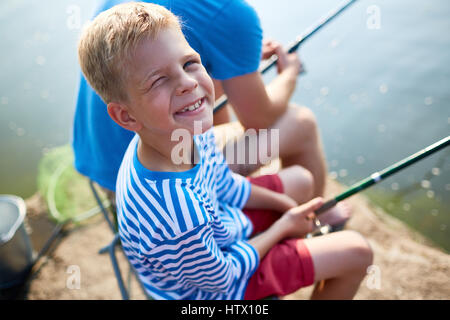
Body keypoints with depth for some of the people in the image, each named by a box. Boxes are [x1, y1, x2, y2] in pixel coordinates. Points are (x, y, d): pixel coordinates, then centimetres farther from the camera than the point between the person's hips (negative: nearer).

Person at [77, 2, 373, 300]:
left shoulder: (195, 133, -19)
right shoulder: (172, 214, -44)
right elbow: (220, 279, -24)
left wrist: (284, 203, 2)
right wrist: (283, 227, -12)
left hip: (217, 223, 7)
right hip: (215, 286, -7)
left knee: (300, 178, 20)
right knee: (356, 252, -6)